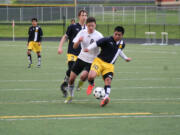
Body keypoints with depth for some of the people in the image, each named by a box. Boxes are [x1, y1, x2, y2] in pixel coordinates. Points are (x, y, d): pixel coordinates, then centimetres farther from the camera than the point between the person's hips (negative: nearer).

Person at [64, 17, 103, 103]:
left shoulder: (98, 36, -13)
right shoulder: (82, 33, -2)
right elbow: (75, 46, -2)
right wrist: (79, 41, -23)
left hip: (91, 61, -4)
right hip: (81, 58, 4)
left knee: (83, 76, -30)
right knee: (71, 78, 0)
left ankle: (82, 82, 6)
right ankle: (70, 96, 23)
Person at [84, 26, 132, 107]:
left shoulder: (122, 44, 8)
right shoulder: (107, 40, -12)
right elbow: (96, 44, -19)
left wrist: (125, 58, 41)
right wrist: (88, 49, -36)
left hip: (109, 65, 4)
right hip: (99, 61, -4)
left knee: (108, 80, -19)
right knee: (91, 76, -26)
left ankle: (106, 97, -32)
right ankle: (91, 84, 10)